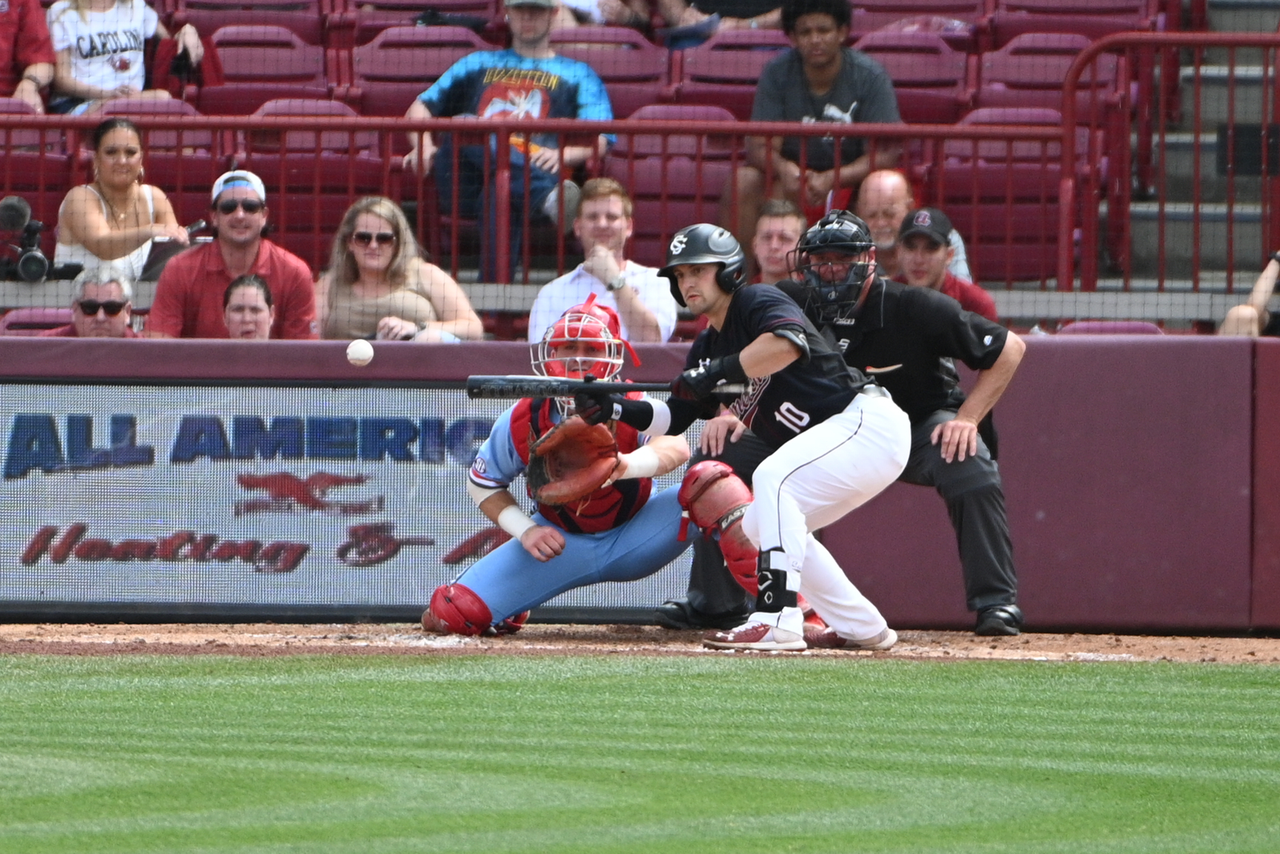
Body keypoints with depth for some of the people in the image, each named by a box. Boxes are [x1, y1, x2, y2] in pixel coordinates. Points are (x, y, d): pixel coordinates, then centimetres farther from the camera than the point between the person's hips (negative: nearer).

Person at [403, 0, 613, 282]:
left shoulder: (577, 74, 27)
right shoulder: (479, 64, 37)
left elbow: (597, 141, 10)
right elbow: (420, 108, 28)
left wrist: (562, 154, -14)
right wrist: (424, 145, 3)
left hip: (532, 171, -2)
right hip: (464, 183, 2)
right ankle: (550, 194, -56)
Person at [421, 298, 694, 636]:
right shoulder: (522, 422, -14)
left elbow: (677, 447, -43)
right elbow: (482, 484, 2)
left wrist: (628, 465, -65)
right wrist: (525, 530, -15)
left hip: (632, 540, -2)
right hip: (562, 543, 2)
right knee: (453, 613, -13)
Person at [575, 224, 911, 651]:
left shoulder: (758, 302, -12)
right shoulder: (708, 347, 14)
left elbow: (787, 344, -34)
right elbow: (672, 419, 13)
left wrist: (716, 373, -29)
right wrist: (614, 408, -2)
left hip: (869, 421, -11)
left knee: (772, 478, -28)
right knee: (756, 528, 16)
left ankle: (777, 622, -34)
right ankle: (863, 628, 20)